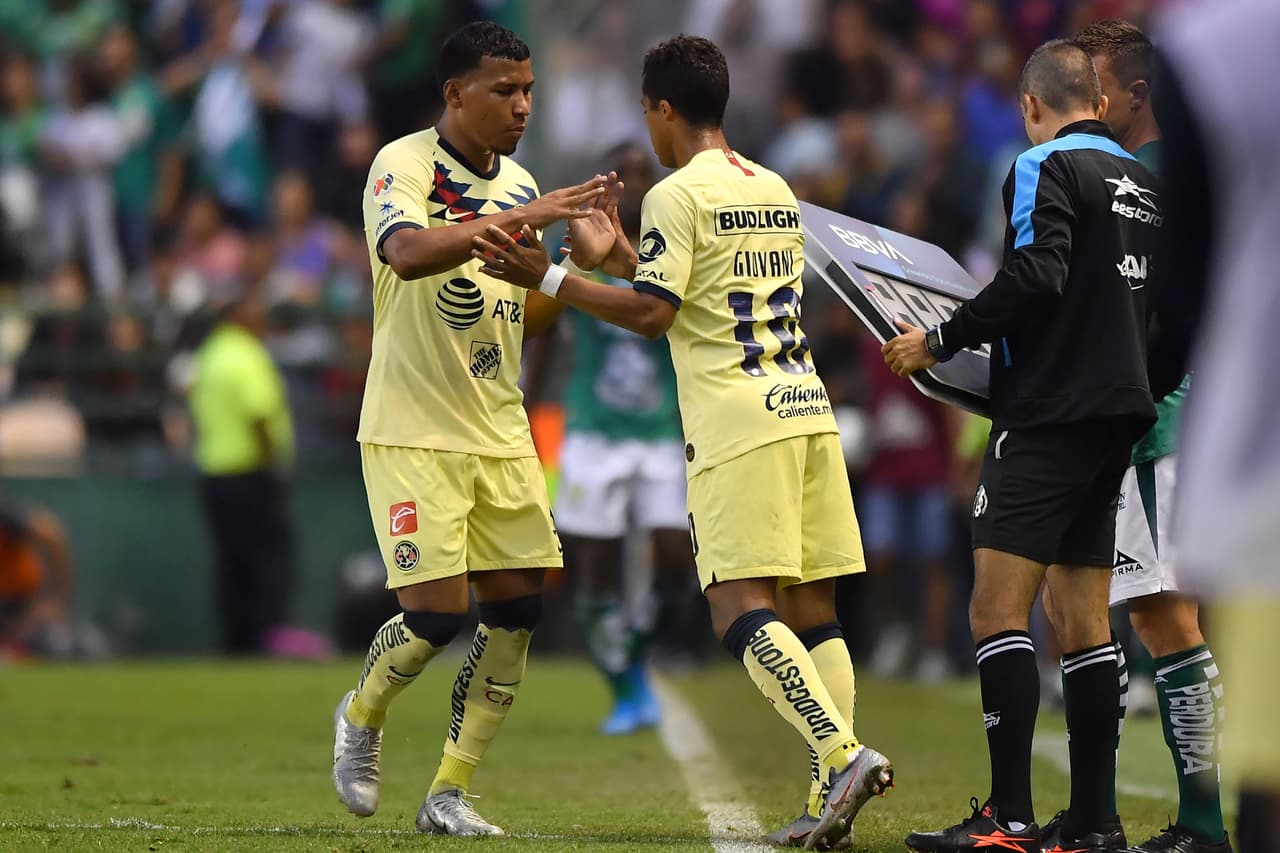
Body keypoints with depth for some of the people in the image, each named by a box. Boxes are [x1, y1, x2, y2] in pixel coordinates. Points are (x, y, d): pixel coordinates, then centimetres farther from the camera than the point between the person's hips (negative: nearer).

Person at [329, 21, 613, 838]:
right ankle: (363, 715, 21)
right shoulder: (404, 166, -11)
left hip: (499, 433, 7)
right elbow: (406, 252, -33)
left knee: (519, 607, -1)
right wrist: (519, 219, -38)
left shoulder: (518, 184, 11)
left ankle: (450, 794, 8)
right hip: (413, 434, -7)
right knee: (436, 613, -12)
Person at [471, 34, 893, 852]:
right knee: (810, 608, 5)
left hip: (738, 425, -7)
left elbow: (653, 314, -11)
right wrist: (622, 258, 37)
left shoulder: (677, 196, -5)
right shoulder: (776, 191, 19)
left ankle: (841, 754, -27)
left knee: (741, 607, -10)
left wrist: (549, 278, -4)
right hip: (807, 410, 7)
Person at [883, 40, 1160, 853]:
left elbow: (1036, 275, -21)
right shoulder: (1139, 180, 15)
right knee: (1085, 622, 9)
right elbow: (1148, 295, 18)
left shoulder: (1046, 167, -7)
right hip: (1117, 417, 8)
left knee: (998, 607, -9)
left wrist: (942, 340, -14)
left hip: (1050, 413, -8)